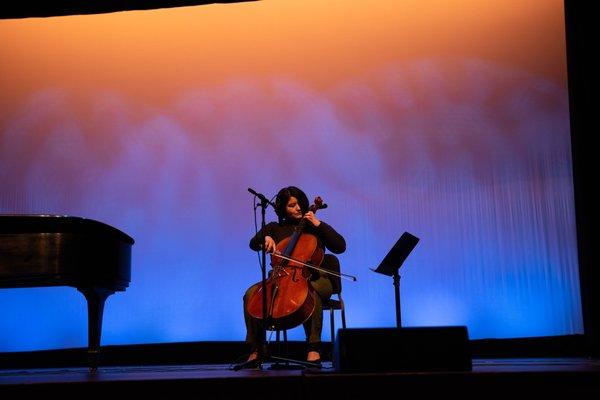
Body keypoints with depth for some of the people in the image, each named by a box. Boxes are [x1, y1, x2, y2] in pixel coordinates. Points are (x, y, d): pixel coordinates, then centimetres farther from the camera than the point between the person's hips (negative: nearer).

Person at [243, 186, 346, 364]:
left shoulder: (314, 227, 11)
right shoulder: (275, 228, 16)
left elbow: (340, 247, -2)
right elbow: (253, 244, 2)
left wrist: (318, 224, -5)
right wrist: (266, 237, -20)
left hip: (314, 279, -2)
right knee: (251, 293, -22)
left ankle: (314, 347, -34)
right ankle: (255, 348, -13)